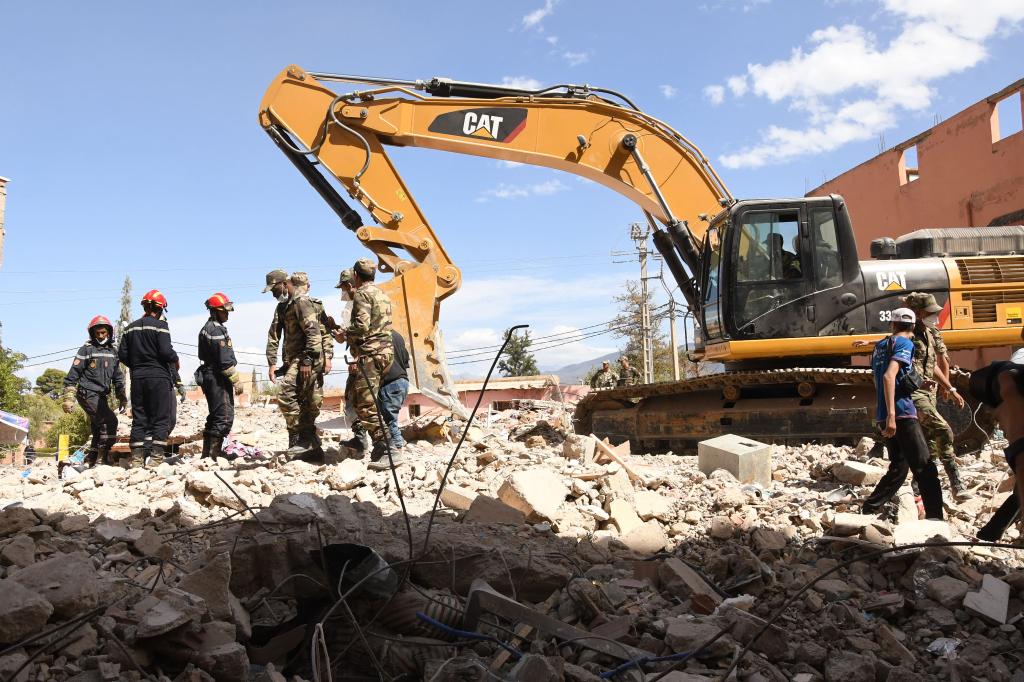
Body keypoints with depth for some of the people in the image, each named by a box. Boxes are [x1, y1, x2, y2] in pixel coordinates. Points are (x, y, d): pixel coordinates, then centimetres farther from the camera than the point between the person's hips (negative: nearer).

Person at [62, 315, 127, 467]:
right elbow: (72, 376, -4)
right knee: (110, 421, -21)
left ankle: (90, 461, 21)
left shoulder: (112, 352, 15)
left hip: (102, 396, 7)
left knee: (99, 431, 10)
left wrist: (122, 398, 19)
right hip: (88, 393, -7)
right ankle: (104, 456, -18)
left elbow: (118, 377, 23)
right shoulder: (86, 349, -3)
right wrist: (68, 399, -10)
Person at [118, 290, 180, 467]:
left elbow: (122, 354, 8)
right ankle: (157, 453, -6)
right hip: (158, 376, -5)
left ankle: (137, 454, 7)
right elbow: (166, 351, -16)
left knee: (139, 417, 10)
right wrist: (176, 361, 3)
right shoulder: (160, 325, -8)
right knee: (161, 417, 0)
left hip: (137, 378, 6)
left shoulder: (131, 328, 10)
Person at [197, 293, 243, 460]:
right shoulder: (217, 330, -15)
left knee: (215, 416, 17)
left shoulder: (207, 328, 16)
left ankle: (208, 452, 22)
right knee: (225, 417, -8)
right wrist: (236, 381, -14)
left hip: (208, 375, 11)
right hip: (219, 378, -11)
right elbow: (225, 361, -20)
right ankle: (213, 453, -9)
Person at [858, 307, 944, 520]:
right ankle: (935, 518, -6)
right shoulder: (904, 344, -6)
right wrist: (891, 414, -27)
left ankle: (868, 510, 12)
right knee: (925, 468, -3)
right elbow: (889, 376, -21)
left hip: (884, 416, 8)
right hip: (901, 414, -8)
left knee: (898, 468, 15)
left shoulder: (879, 347, 19)